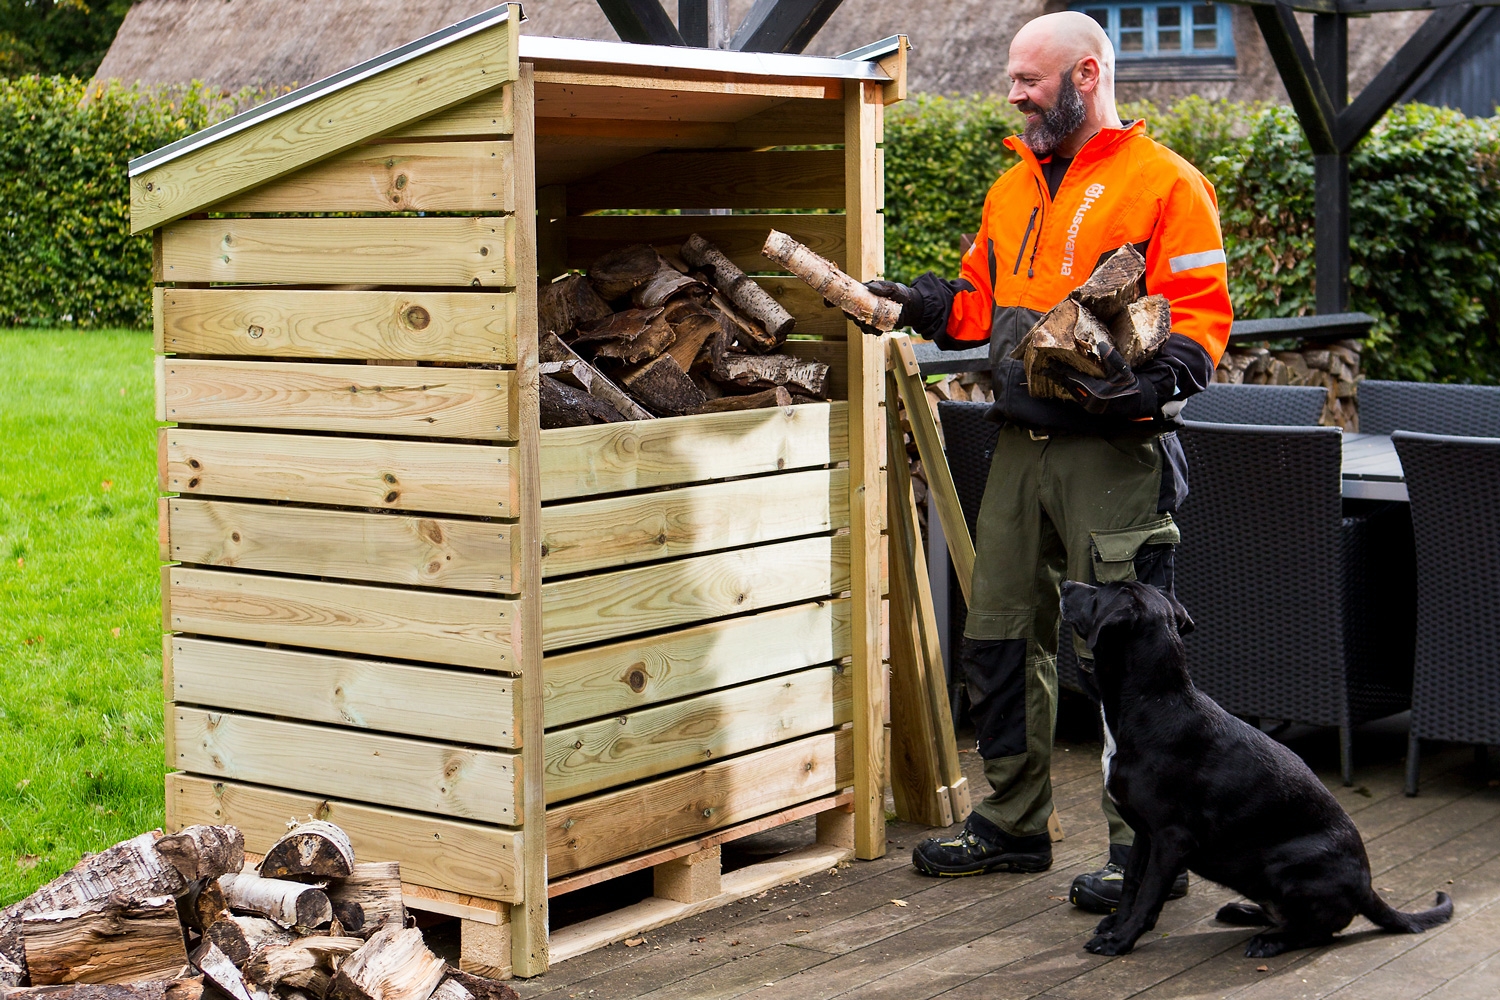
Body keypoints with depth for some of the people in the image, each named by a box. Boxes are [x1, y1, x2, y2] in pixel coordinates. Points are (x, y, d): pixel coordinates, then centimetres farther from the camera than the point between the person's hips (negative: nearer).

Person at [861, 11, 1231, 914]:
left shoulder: (1164, 183, -5)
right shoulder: (1014, 189, 18)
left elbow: (1201, 314, -11)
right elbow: (981, 302, 23)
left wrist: (1150, 382, -27)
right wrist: (912, 302, 6)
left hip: (1112, 455, -8)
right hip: (1021, 445, 8)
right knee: (1001, 640, 13)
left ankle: (1147, 849, 3)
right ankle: (1013, 824, 26)